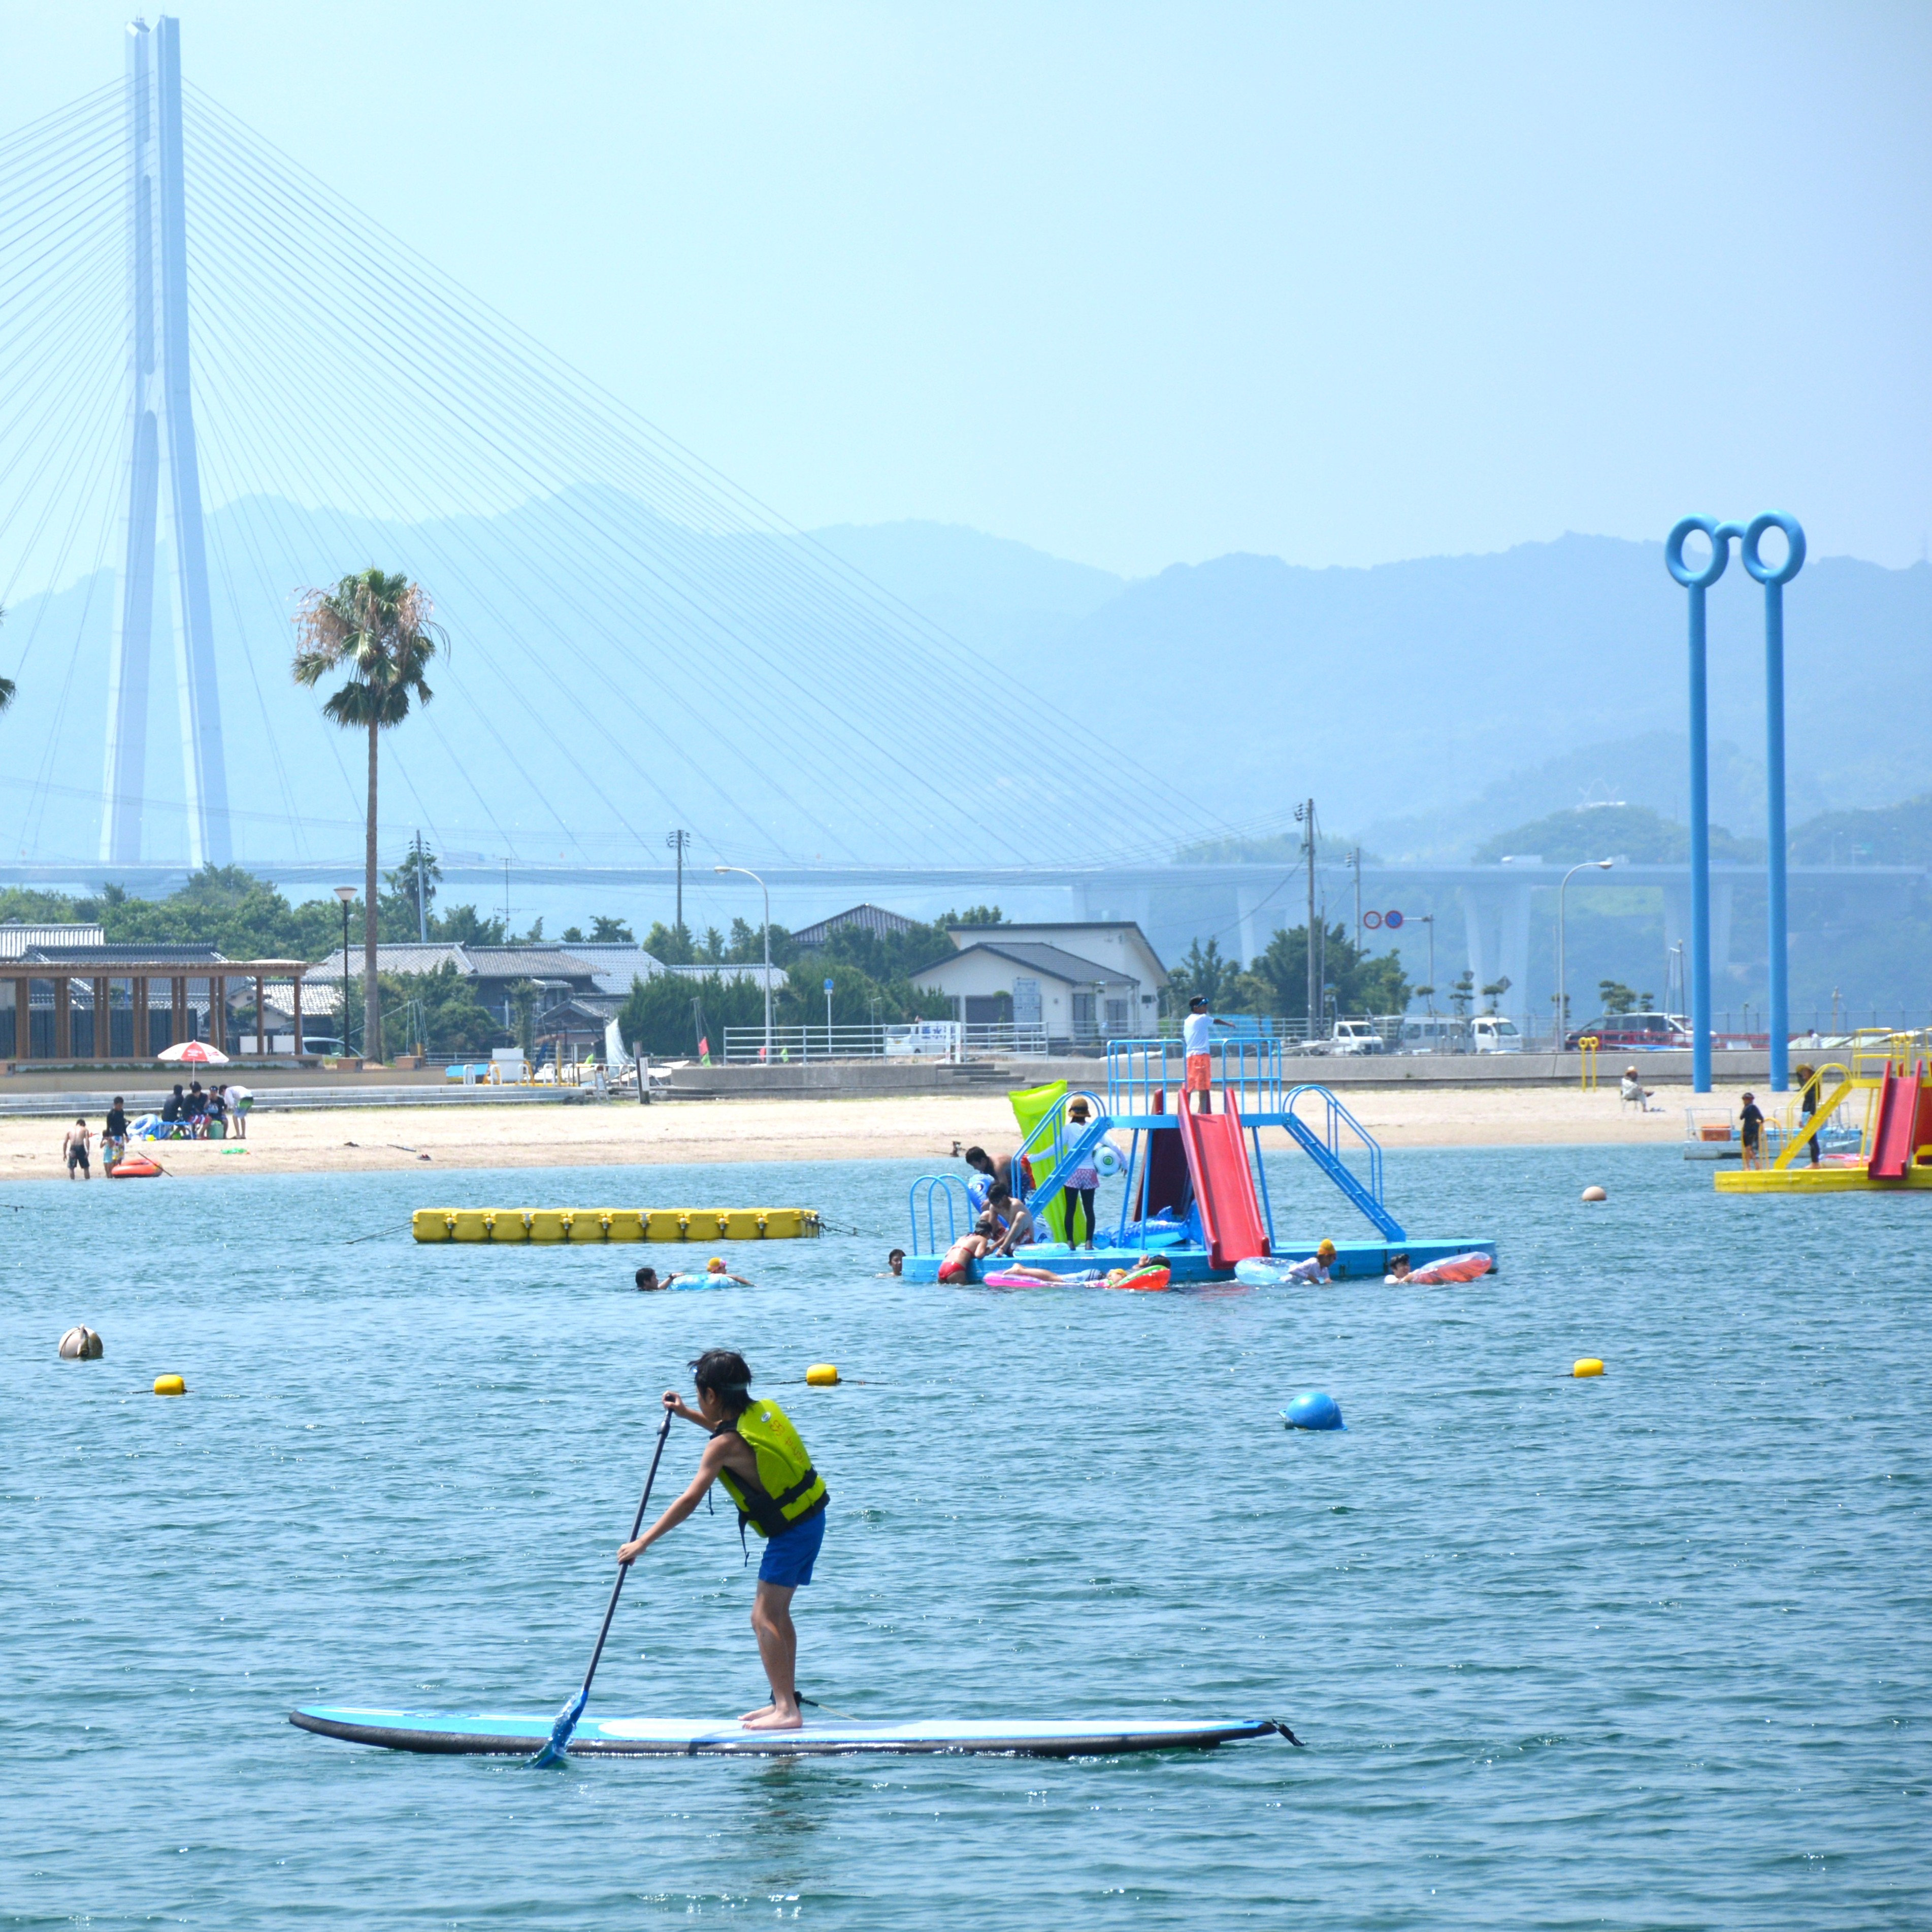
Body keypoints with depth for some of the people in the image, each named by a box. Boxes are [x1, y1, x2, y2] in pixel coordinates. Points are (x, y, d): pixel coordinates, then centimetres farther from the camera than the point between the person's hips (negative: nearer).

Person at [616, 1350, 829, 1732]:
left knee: (764, 1617, -11)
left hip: (791, 1531, -9)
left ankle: (786, 1710, -18)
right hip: (812, 1517, 9)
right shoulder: (764, 1411, 5)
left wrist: (642, 1543, -17)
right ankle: (785, 1701, 24)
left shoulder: (725, 1446, -19)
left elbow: (689, 1501, -21)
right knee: (777, 1613, 18)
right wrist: (686, 1414, 22)